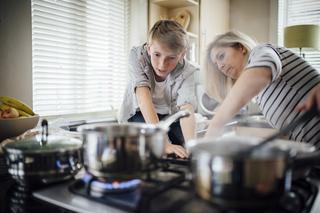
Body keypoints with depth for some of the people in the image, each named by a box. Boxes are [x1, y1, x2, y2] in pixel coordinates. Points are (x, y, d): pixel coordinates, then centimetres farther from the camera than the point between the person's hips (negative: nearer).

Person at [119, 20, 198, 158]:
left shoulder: (186, 72, -26)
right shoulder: (137, 56, -29)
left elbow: (186, 109, -40)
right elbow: (143, 95, -40)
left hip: (169, 115, 2)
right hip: (139, 113, -1)